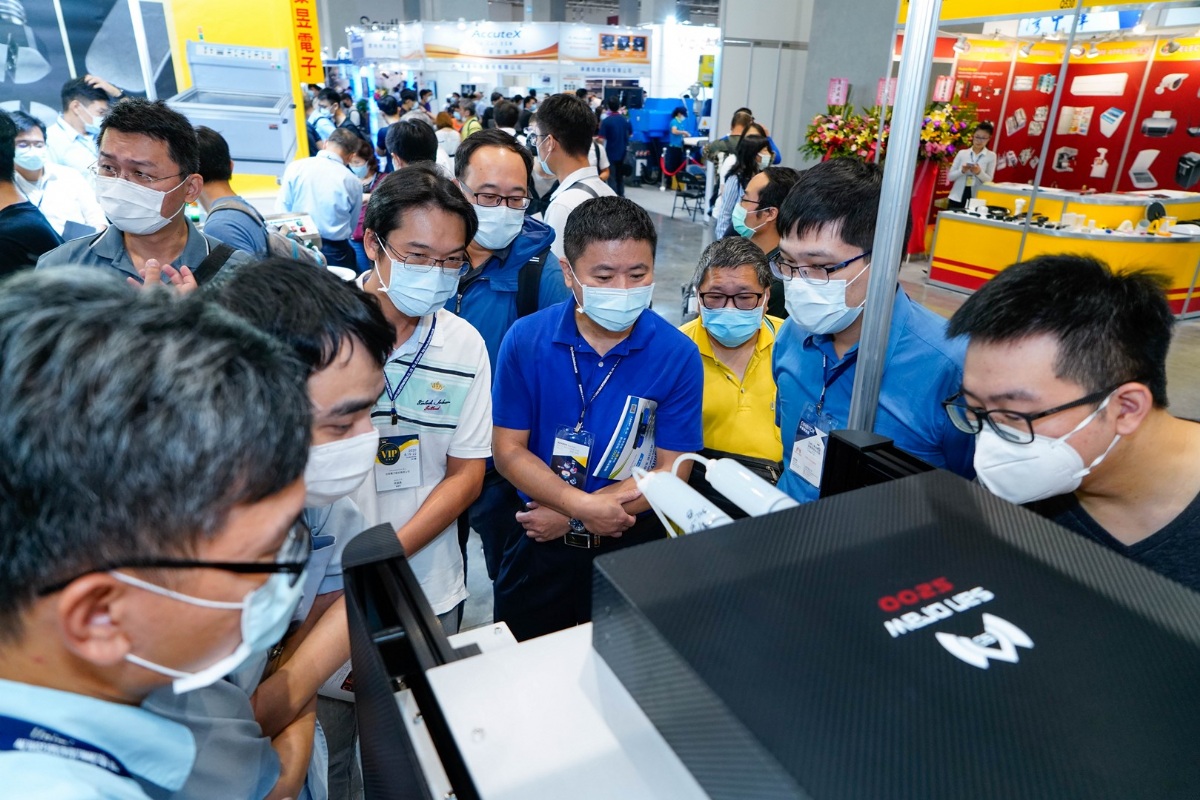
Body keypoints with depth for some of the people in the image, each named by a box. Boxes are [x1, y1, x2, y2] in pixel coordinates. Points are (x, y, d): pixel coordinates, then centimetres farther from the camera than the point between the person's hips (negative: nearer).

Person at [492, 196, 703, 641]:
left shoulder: (678, 356, -14)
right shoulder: (526, 340, -12)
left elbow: (671, 470, -12)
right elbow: (508, 451, -10)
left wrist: (570, 517, -18)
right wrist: (582, 506, -24)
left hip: (634, 549, 0)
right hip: (538, 542, 1)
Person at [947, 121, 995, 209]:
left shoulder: (991, 156, 4)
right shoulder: (962, 153, 7)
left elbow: (989, 180, -1)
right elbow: (950, 176, 5)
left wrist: (979, 172, -20)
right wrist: (962, 171, -14)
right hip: (957, 198, 1)